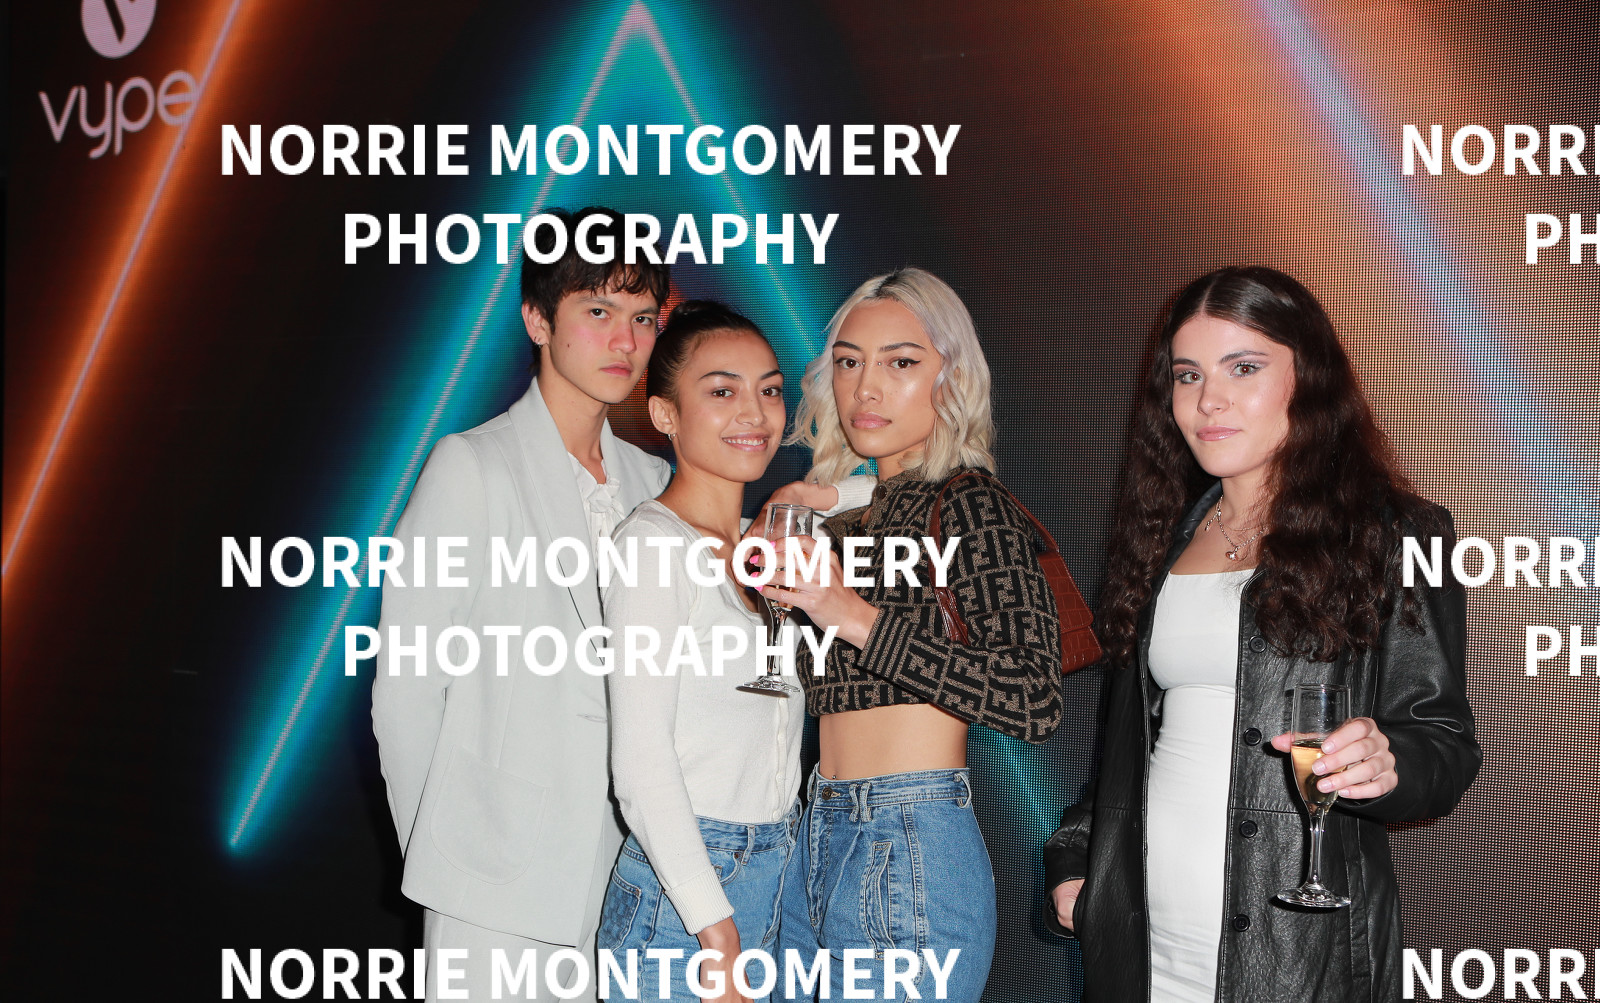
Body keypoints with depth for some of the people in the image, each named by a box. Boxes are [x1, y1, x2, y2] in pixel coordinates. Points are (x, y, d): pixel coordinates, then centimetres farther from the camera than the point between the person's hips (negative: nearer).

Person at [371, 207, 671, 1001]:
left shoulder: (650, 482, 11)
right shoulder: (471, 468, -6)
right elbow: (405, 691, -5)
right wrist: (443, 851, -1)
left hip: (623, 868, 5)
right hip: (499, 883, -5)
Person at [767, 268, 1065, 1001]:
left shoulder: (971, 507, -6)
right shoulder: (848, 515, 14)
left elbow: (1036, 698, -19)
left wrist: (858, 618, -20)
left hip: (910, 857, -7)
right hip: (816, 848, 7)